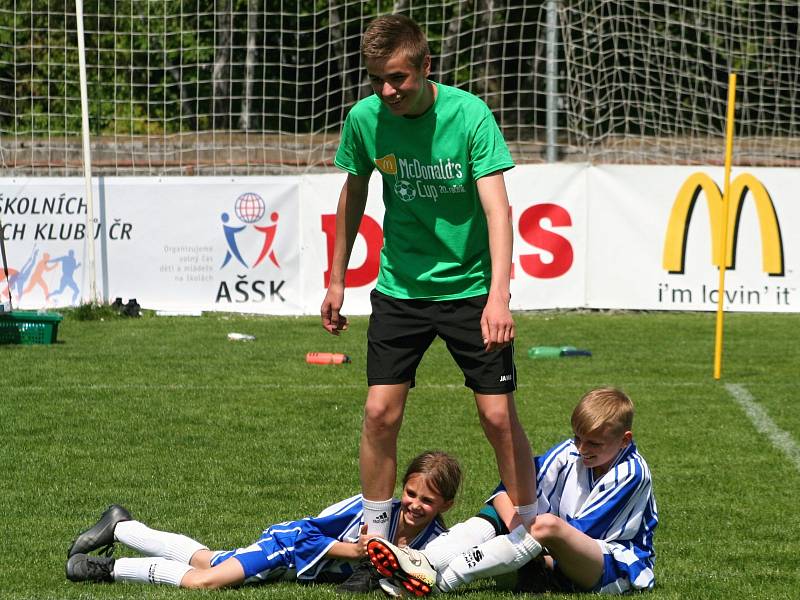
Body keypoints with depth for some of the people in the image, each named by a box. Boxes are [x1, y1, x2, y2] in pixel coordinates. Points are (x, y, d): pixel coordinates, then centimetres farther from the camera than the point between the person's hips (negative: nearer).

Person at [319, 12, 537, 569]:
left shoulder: (468, 114, -19)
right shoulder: (364, 119, -8)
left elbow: (497, 208, -23)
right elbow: (353, 196, 10)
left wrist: (498, 296, -34)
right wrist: (337, 281, 15)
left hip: (470, 287, -3)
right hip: (400, 288, 3)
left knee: (499, 415, -3)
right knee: (380, 412, -4)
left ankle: (533, 535, 12)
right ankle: (373, 539, 11)